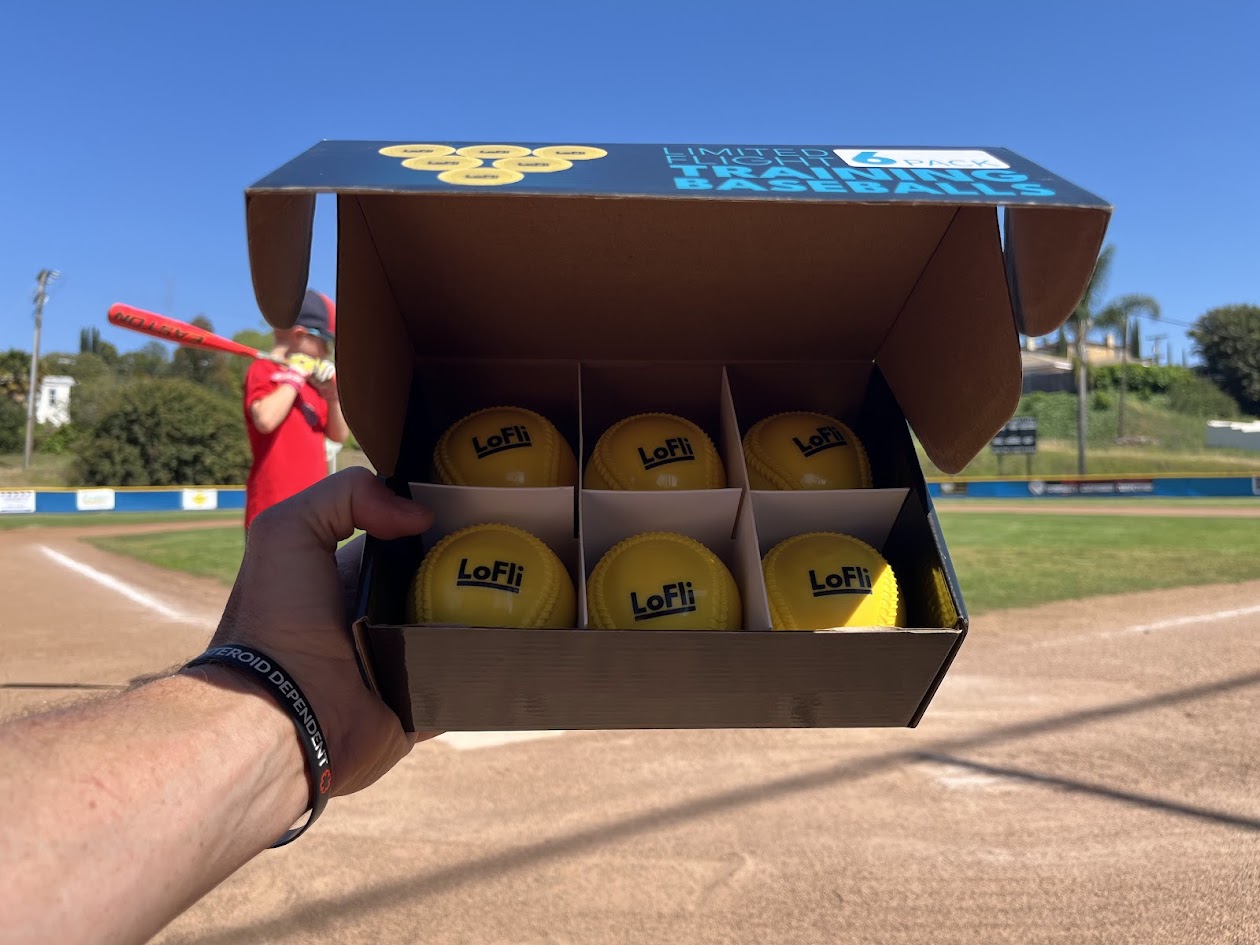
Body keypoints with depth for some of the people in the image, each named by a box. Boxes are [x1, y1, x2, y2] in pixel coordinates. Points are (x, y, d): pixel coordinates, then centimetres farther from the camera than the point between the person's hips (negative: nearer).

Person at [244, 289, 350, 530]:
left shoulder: (312, 381, 16)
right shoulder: (264, 370, -7)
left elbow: (339, 435, 16)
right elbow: (265, 419, -27)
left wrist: (333, 395, 0)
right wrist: (294, 377, -14)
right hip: (274, 513, -9)